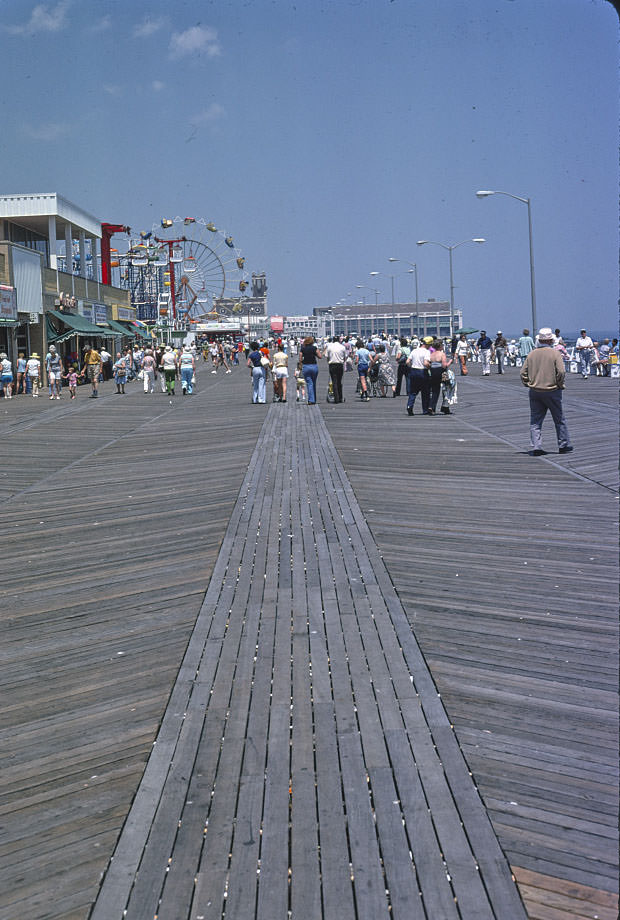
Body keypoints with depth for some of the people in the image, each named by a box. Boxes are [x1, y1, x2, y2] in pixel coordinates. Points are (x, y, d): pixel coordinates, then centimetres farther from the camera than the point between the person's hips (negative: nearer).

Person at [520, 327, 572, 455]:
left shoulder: (531, 354, 5)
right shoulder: (555, 353, -8)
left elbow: (523, 373, 3)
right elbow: (561, 372, -16)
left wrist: (529, 385, 12)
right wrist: (560, 385, -1)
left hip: (534, 392, 3)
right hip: (552, 391, -3)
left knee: (535, 420, 7)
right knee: (559, 420, 11)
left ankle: (536, 447, -2)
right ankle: (564, 445, 18)